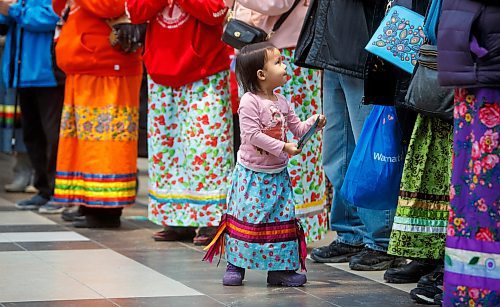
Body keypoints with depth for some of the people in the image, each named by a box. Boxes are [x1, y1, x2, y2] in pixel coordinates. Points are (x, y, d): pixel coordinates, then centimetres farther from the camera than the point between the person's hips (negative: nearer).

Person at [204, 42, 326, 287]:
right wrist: (283, 148, -23)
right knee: (247, 217, -3)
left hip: (277, 174, 7)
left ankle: (280, 268, 11)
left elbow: (297, 128, 14)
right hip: (252, 173, -7)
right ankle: (235, 266, 9)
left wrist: (313, 123, -6)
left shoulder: (282, 102, 8)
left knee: (282, 218, 5)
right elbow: (252, 135, -22)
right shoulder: (249, 102, -15)